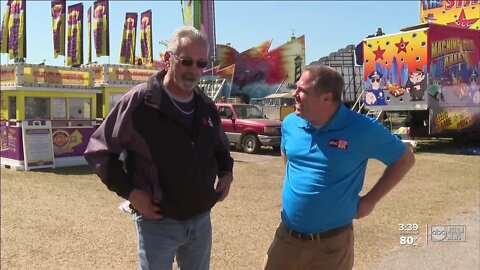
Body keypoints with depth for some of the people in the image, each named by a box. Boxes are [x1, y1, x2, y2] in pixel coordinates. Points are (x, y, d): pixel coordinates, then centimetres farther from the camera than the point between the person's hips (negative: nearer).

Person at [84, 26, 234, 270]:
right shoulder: (139, 102, -15)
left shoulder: (207, 107, 4)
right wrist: (129, 191, -16)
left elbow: (221, 148, 22)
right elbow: (99, 150, -9)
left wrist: (226, 173, 3)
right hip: (157, 223, -5)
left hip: (201, 220, 6)